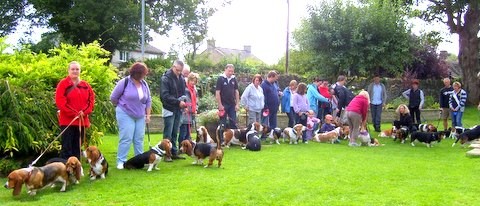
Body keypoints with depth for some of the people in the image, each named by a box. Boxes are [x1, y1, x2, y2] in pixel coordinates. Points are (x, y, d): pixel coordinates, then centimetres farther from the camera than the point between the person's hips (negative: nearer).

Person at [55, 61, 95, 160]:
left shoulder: (85, 85, 12)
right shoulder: (63, 84, -2)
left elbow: (91, 100, 9)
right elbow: (59, 101, -11)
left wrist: (85, 112, -8)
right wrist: (73, 113, -15)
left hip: (82, 121, 5)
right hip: (67, 120, -5)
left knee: (77, 146, 10)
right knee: (67, 146, -5)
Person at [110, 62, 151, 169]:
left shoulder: (144, 84, 5)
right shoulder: (124, 82, -11)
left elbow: (148, 100, 13)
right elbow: (113, 98, -3)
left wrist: (148, 115, 8)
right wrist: (122, 107, 9)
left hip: (140, 116, 5)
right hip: (125, 115, -5)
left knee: (139, 139, 7)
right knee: (126, 138, -8)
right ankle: (121, 161, 1)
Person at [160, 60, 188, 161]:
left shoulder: (181, 78, 9)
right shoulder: (166, 78, -11)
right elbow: (165, 95, -18)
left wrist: (184, 100, 0)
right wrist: (178, 102, -23)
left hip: (178, 110, 6)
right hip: (169, 109, -6)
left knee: (174, 133, 12)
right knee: (168, 134, -2)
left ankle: (174, 153, 18)